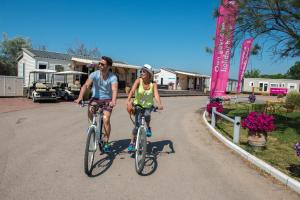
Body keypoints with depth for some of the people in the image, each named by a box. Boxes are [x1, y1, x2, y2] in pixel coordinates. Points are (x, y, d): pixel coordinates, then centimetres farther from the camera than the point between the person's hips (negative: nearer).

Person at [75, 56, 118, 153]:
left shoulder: (113, 77, -16)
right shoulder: (94, 74, -12)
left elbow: (114, 90, -31)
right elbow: (86, 85, -23)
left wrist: (113, 101, -50)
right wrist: (80, 97, -40)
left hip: (107, 100, -2)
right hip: (95, 98, 2)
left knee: (106, 120, -17)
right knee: (90, 113, -27)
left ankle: (106, 143, 2)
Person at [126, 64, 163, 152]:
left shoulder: (153, 84, -12)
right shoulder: (138, 80, -16)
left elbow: (156, 94, -25)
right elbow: (132, 91, -29)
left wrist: (159, 104, -43)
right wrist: (128, 101, -46)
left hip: (148, 105, 1)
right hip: (138, 105, -1)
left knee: (147, 115, -31)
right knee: (137, 125, -8)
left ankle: (148, 128, 1)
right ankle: (132, 143, 11)